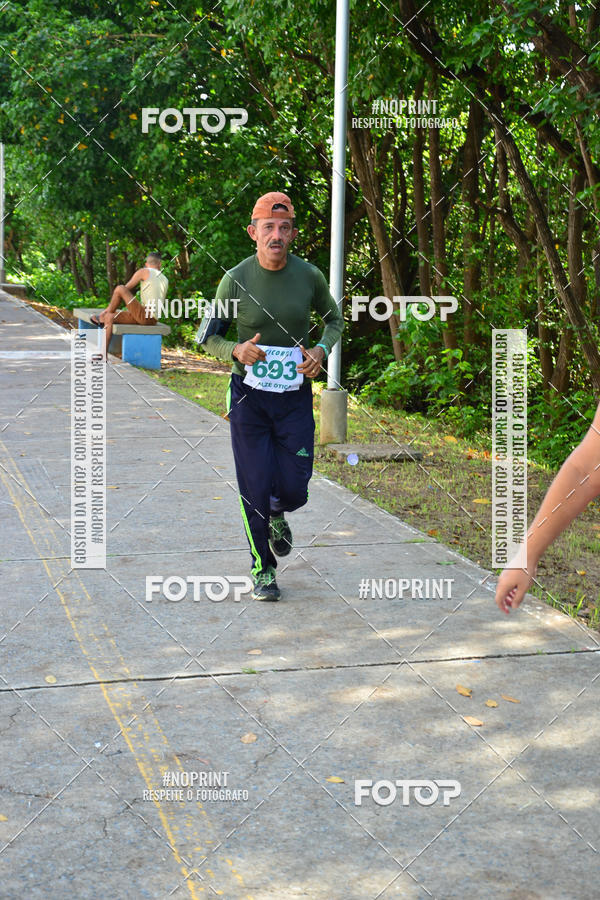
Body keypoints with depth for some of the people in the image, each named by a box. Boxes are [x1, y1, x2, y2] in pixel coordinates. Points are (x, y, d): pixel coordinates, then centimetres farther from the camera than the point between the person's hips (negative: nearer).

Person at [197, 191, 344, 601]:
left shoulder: (309, 276, -4)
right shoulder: (236, 279, -8)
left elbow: (335, 319, 14)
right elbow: (207, 336, 2)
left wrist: (322, 350, -6)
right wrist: (236, 350, -19)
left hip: (295, 397, 1)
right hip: (248, 397, -1)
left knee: (294, 491, -1)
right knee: (255, 490, -1)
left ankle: (277, 514, 38)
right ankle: (263, 570, 20)